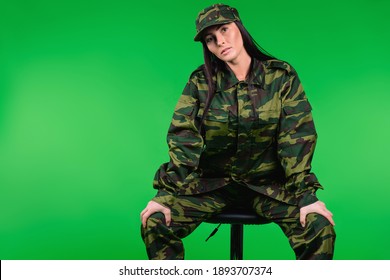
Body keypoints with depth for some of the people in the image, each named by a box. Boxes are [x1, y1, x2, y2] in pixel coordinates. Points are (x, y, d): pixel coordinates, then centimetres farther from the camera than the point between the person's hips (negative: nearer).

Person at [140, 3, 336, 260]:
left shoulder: (281, 76, -3)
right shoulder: (201, 82, -2)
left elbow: (297, 137, -9)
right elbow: (183, 137, -9)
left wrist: (306, 195, -20)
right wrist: (166, 193, -21)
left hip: (268, 183, 0)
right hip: (213, 182, 1)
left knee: (321, 231, -25)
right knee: (155, 224, -22)